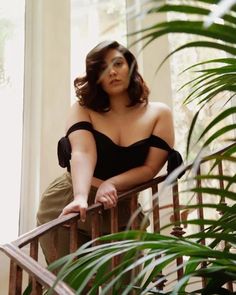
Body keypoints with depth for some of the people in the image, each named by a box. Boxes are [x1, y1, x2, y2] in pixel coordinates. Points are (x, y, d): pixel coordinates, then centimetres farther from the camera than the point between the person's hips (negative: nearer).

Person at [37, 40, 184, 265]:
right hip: (67, 209, 0)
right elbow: (82, 153, -17)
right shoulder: (83, 109, 0)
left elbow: (150, 168, -6)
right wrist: (81, 197, -36)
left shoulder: (159, 114, 1)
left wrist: (111, 184, -24)